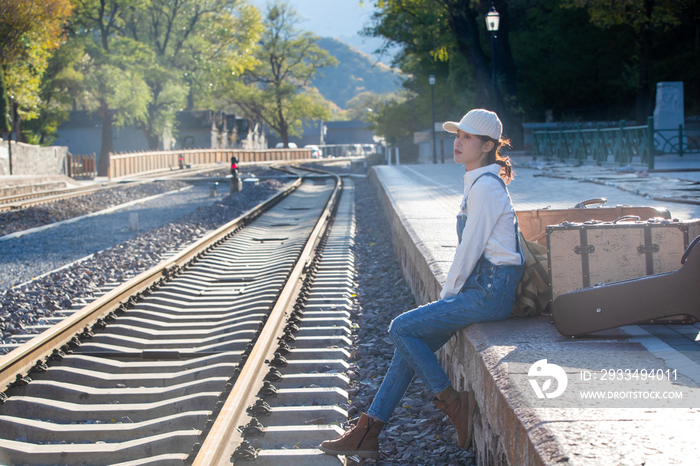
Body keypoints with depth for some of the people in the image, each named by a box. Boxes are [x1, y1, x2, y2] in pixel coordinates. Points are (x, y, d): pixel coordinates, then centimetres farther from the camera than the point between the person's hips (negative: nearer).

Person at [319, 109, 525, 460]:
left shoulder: (485, 187, -15)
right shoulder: (478, 183, 16)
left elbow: (469, 249, -16)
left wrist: (447, 295, -6)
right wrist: (450, 293, 14)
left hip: (491, 292, -9)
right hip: (480, 286, 9)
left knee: (402, 329, -13)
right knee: (410, 341, 3)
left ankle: (452, 402, -2)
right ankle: (368, 433, 4)